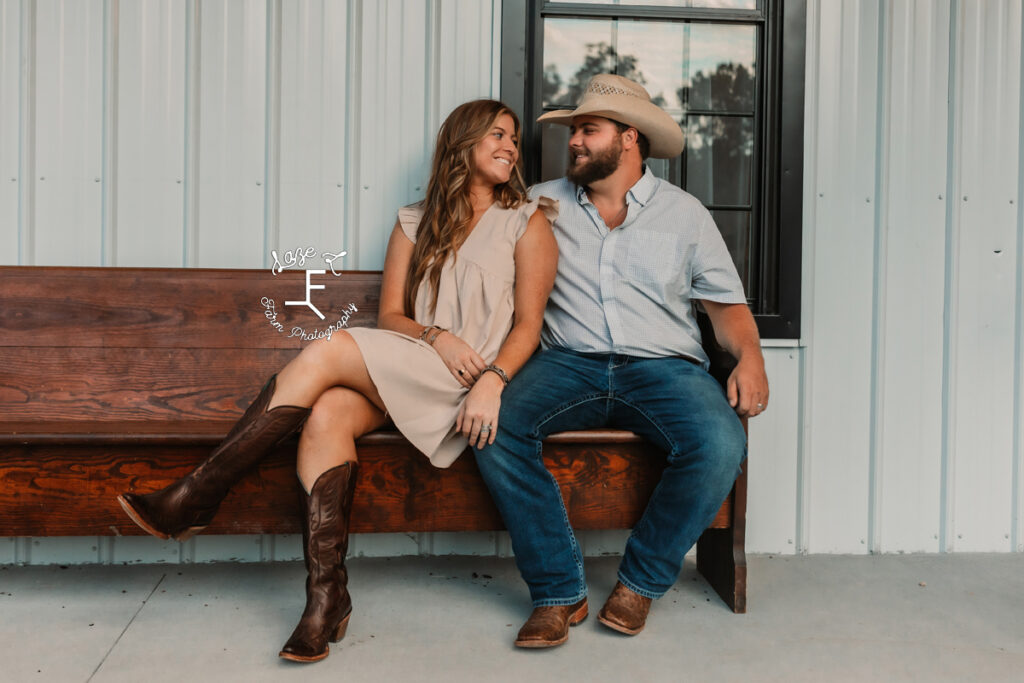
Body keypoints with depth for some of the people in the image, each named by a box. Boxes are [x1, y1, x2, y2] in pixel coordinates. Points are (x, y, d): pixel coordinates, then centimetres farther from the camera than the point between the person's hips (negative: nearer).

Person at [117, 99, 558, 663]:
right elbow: (389, 315, 12)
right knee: (327, 413, -28)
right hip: (403, 378, 4)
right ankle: (327, 598, -26)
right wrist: (435, 335, -9)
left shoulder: (528, 220, 9)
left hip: (466, 384, -4)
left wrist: (492, 382, -19)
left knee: (327, 351, -24)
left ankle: (195, 498, -18)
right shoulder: (415, 222, 20)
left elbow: (528, 324, -1)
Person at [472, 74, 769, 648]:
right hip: (569, 363, 1)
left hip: (664, 365, 0)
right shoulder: (543, 204, 16)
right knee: (494, 425, -28)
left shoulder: (684, 211, 14)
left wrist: (750, 358, -8)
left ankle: (643, 580, -6)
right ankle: (559, 591, -15)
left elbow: (726, 302, 12)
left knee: (721, 444, -30)